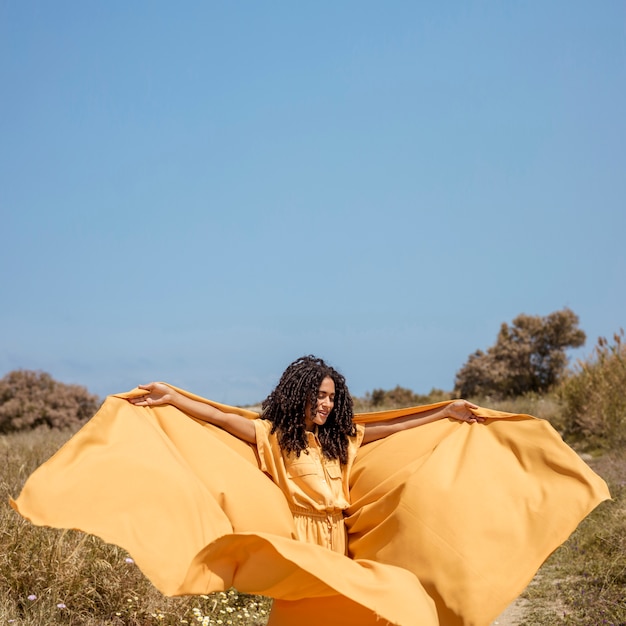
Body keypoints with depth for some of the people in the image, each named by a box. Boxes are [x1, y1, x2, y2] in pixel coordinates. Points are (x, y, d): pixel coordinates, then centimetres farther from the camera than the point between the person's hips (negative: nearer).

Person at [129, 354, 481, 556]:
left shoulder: (340, 437, 10)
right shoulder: (275, 435, -3)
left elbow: (390, 429, 11)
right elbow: (223, 418, -11)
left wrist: (447, 412, 10)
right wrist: (170, 397, -19)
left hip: (336, 532, 5)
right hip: (300, 532, -5)